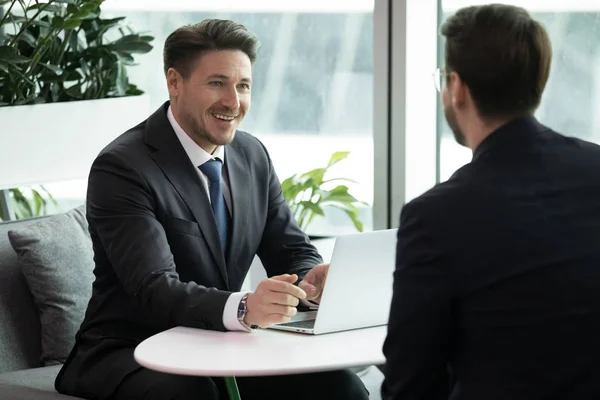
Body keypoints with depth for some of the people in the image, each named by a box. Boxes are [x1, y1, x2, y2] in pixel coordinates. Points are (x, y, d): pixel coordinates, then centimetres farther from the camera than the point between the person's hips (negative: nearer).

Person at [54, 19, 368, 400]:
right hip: (130, 359, -6)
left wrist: (313, 280, -17)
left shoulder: (253, 155, 7)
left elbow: (294, 253, 10)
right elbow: (155, 290, -26)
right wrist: (243, 308, -45)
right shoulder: (121, 168, -16)